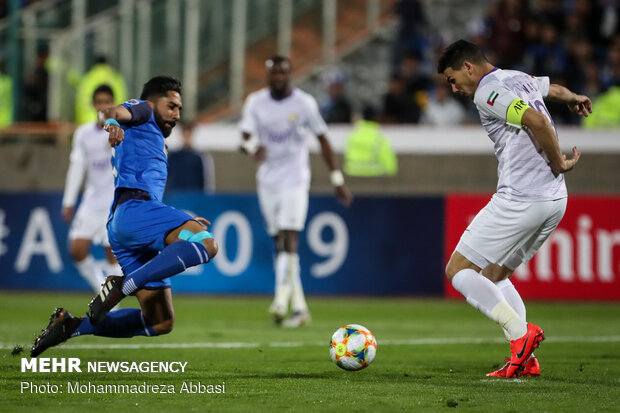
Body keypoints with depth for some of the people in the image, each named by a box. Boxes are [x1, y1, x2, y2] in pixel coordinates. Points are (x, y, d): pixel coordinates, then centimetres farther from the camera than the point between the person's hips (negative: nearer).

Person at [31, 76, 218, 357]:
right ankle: (124, 286, -33)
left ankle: (72, 326, 5)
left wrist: (183, 221, 45)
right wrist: (111, 121, -33)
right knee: (206, 243, -32)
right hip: (134, 208, -9)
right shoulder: (142, 111, 15)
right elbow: (112, 112, -10)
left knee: (161, 323, 5)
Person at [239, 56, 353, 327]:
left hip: (295, 179, -4)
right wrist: (252, 147, -32)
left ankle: (281, 300, -23)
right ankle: (299, 307, 10)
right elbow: (245, 139, -7)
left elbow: (323, 140, 3)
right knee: (280, 243, 5)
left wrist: (337, 180, 2)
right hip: (267, 180, 4)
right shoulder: (255, 102, 2)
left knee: (289, 239, -17)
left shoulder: (304, 103, -3)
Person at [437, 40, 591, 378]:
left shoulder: (487, 92, -11)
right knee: (495, 275, 19)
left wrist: (558, 163, -12)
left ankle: (521, 331, -17)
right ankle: (525, 360, 6)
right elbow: (554, 89, 41)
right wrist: (574, 99, 63)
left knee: (457, 270, -1)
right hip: (555, 200, 9)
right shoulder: (521, 79, 17)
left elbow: (537, 121, -26)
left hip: (519, 199, -9)